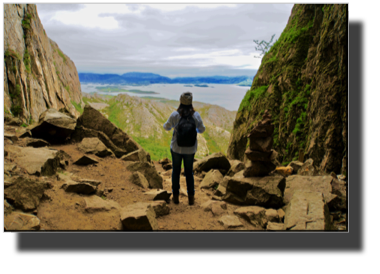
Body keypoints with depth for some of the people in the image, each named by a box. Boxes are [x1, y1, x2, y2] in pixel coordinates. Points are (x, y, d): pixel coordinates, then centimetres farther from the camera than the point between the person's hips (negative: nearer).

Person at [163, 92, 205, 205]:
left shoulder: (175, 114, -18)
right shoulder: (196, 115, -14)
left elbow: (167, 127, -2)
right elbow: (202, 129, 0)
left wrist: (166, 125, 22)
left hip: (176, 148, -1)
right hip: (190, 149, 1)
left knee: (176, 171, 19)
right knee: (189, 172, 20)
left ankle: (176, 196, 29)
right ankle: (191, 197, 27)